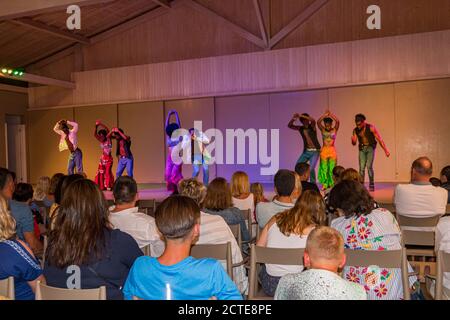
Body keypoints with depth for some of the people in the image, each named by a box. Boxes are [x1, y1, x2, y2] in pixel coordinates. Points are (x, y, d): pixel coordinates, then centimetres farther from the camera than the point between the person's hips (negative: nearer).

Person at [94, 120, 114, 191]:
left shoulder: (108, 140, -7)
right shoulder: (101, 141, 8)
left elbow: (108, 131, -19)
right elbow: (95, 134, 3)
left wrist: (101, 124, -22)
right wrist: (96, 126, -8)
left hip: (109, 159, -6)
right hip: (102, 158, 6)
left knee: (108, 172, -12)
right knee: (100, 172, 4)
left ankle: (109, 186, -5)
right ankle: (102, 186, 13)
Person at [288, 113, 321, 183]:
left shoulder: (312, 126, -7)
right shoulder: (301, 128, 5)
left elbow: (313, 120, -29)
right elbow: (290, 126, 3)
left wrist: (301, 116, -29)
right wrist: (293, 119, -17)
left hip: (315, 151, -5)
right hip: (306, 151, 5)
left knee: (311, 168, -18)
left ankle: (313, 184, -1)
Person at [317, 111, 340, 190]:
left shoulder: (334, 130, 3)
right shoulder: (322, 130, 5)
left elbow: (337, 121, -12)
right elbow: (318, 122, -10)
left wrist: (330, 114, -9)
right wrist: (325, 114, -10)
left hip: (332, 150, 0)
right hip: (324, 150, 1)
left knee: (332, 168, -3)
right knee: (324, 168, -2)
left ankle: (332, 184, 5)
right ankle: (324, 184, 2)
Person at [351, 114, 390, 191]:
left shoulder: (371, 128, -13)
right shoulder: (355, 130, -2)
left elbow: (379, 139, -11)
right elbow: (354, 143, 1)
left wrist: (386, 150, -12)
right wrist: (353, 140, -25)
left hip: (370, 148, -3)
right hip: (362, 149, 3)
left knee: (369, 166, -13)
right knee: (361, 167, -4)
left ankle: (371, 185, -3)